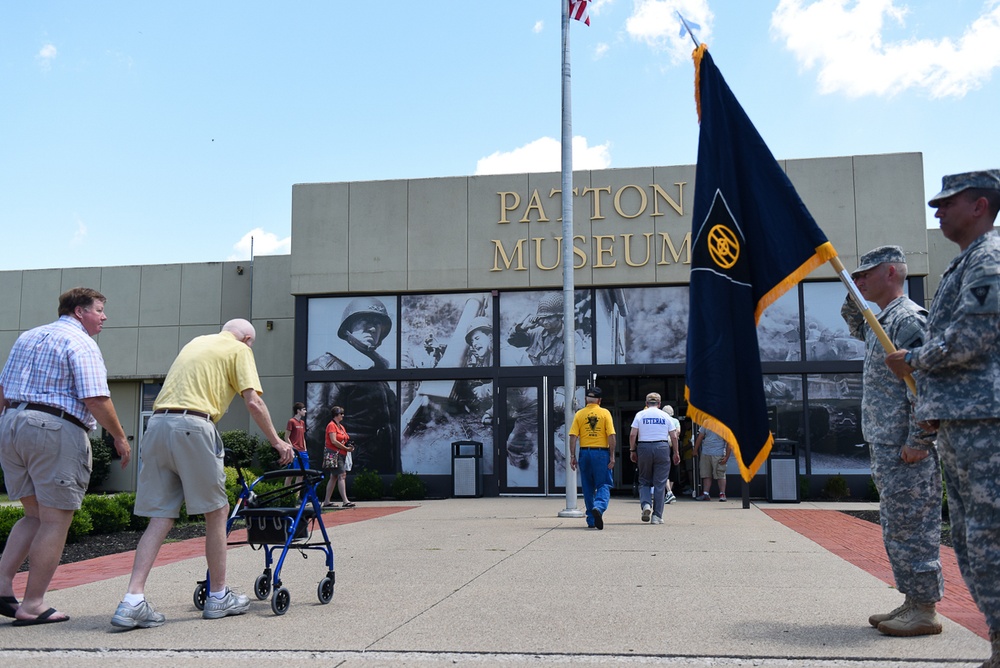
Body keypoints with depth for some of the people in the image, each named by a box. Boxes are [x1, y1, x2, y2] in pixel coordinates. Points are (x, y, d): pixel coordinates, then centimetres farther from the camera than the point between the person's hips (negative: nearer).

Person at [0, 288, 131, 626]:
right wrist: (120, 437, -6)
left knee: (34, 515, 18)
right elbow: (95, 399, -15)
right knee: (55, 521, -1)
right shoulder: (81, 343, -6)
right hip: (57, 431, -8)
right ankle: (32, 605, 2)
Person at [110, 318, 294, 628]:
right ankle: (218, 597, 16)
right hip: (192, 427, -7)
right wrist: (277, 442, 7)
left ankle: (132, 601, -4)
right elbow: (254, 403, -2)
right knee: (216, 512, 7)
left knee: (160, 516, 6)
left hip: (157, 424, 7)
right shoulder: (240, 349, 9)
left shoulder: (195, 342, 30)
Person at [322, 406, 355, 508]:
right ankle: (345, 501, -19)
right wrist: (346, 448, -15)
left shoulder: (341, 427, 19)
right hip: (333, 454, -10)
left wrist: (350, 446, 1)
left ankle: (326, 502, 15)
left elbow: (345, 439, 22)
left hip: (340, 455, 10)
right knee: (342, 475, -15)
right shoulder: (331, 425, -9)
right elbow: (334, 441, -18)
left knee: (333, 477, 10)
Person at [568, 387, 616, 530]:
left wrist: (572, 456, 0)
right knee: (603, 485, 3)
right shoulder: (605, 413, -1)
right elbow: (611, 436, -7)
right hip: (601, 453, -2)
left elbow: (573, 436, -3)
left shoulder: (579, 414, 3)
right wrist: (612, 456, -4)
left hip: (585, 452, 2)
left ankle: (591, 520, 16)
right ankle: (599, 507, -25)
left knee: (588, 488, 11)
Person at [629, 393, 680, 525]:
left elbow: (632, 434, -2)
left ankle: (645, 504, -12)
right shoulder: (665, 416, 6)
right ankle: (657, 516, 3)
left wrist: (632, 450, 5)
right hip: (662, 448, 0)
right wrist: (676, 453, 12)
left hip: (644, 448, 0)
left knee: (644, 481, 13)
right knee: (660, 483, 4)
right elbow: (674, 436, 4)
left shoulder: (640, 415, 4)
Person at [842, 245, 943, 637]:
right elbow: (857, 329, 42)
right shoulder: (880, 322, 16)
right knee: (896, 528, 14)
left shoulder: (909, 319, -13)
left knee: (910, 527, -5)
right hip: (884, 447, 10)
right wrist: (854, 296, 23)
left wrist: (918, 442, -22)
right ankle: (913, 601, 22)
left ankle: (925, 611, 3)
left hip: (906, 449, -10)